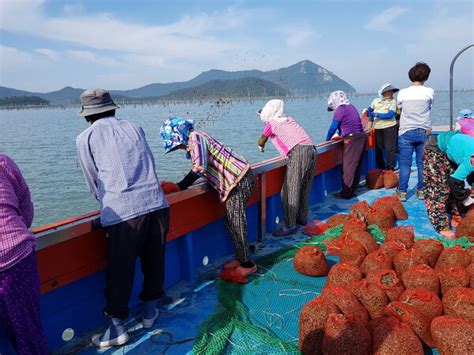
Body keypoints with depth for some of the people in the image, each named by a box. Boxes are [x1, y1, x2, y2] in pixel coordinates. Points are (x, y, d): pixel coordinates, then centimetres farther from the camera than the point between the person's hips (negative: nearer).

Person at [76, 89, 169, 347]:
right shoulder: (135, 128, 17)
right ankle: (150, 312, 38)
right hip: (157, 205, 4)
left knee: (120, 272, 11)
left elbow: (94, 184, 12)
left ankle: (117, 328, 25)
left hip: (122, 214, -3)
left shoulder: (85, 138, 9)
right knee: (154, 263, 19)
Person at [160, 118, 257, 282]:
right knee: (231, 222, 14)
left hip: (239, 179, -10)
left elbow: (199, 168, -25)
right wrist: (182, 185, 7)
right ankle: (241, 258, 23)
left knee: (235, 224, -5)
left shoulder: (195, 137, -14)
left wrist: (179, 187, -20)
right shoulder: (193, 141, 16)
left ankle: (247, 264, 4)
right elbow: (204, 169, 13)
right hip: (238, 178, 10)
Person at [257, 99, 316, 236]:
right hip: (311, 150, 8)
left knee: (289, 191, -5)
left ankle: (290, 226, -4)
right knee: (304, 189, 18)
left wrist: (261, 147, 46)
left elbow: (261, 140, 27)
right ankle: (302, 218, 30)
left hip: (298, 153, -8)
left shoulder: (271, 123, 10)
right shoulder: (288, 120, 25)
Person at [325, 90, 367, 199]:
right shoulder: (351, 106, 17)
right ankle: (353, 191, 20)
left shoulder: (341, 109, -8)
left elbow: (333, 127, -8)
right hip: (361, 136, 9)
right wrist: (342, 135, 30)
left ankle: (346, 193, 2)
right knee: (357, 166, 12)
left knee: (348, 167, -3)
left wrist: (327, 140, 4)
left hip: (352, 139, -9)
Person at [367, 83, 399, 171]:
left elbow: (390, 115, -14)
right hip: (377, 128, 4)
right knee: (378, 148, 10)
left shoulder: (393, 101, -2)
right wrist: (370, 121, 15)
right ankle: (381, 168, 24)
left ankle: (390, 168, 7)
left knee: (390, 148, -3)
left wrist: (376, 114, -14)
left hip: (389, 127, -3)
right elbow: (369, 110, 23)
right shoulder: (376, 101, 7)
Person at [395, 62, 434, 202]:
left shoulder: (402, 93, -4)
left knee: (405, 164, 4)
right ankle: (421, 190, 18)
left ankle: (402, 192, 8)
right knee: (422, 164, 10)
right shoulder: (429, 92, -3)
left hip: (406, 132, -1)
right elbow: (429, 108, 11)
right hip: (424, 132, 1)